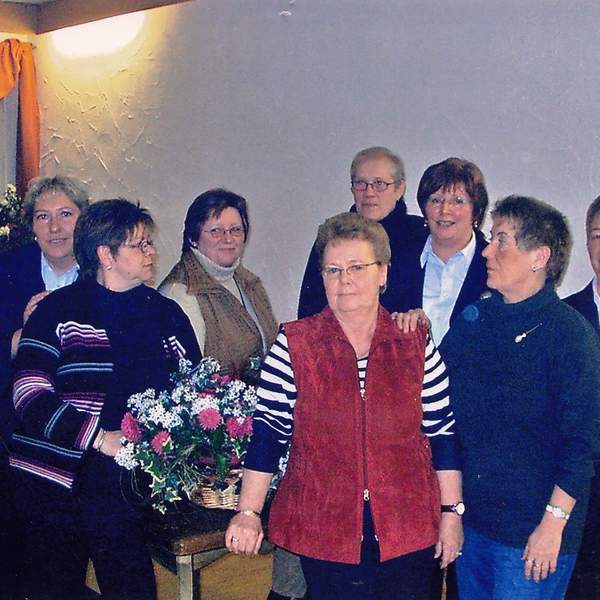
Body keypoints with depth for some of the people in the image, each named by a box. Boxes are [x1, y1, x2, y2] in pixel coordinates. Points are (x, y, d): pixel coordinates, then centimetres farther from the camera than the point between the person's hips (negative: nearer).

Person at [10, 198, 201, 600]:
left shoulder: (167, 314, 11)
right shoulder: (58, 311, -1)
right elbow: (29, 395, -9)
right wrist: (98, 437, -19)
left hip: (127, 487, 2)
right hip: (55, 483, -2)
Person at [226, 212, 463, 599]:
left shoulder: (416, 345, 1)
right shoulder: (294, 346, -3)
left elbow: (442, 434, 5)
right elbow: (268, 433, -2)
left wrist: (452, 512, 4)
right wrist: (249, 513, -6)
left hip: (410, 534, 1)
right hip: (325, 536, -1)